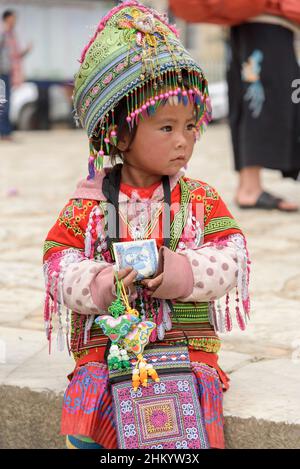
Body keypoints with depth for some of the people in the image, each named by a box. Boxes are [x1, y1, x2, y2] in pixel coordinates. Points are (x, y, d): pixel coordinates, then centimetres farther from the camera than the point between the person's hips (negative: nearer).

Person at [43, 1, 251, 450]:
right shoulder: (87, 205, 4)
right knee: (86, 414, -23)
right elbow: (59, 263, 1)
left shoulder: (201, 199, 6)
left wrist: (182, 272, -22)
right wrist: (99, 284, -20)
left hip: (187, 344, 0)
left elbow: (232, 257, -3)